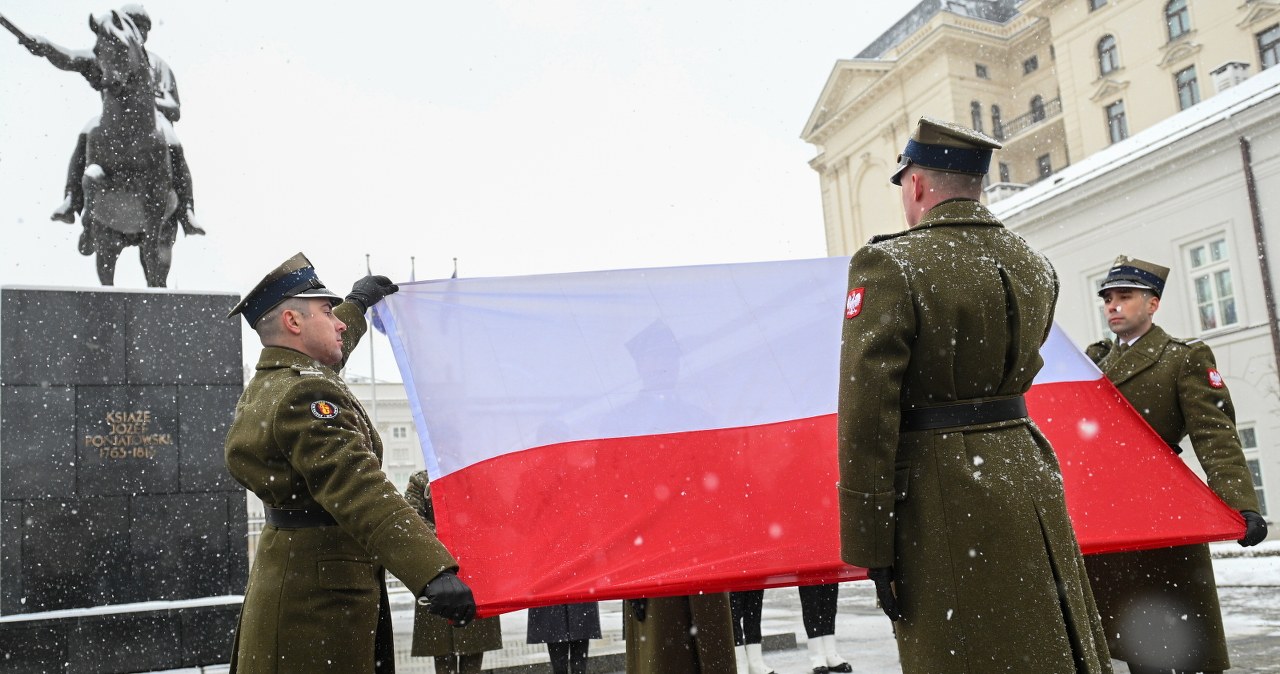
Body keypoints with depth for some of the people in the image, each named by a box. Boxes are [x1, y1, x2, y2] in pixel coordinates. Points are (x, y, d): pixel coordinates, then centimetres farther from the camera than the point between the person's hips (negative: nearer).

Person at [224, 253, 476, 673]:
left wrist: (356, 304, 49)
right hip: (322, 591, -11)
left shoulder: (268, 384, 11)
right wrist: (433, 573, -43)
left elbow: (320, 354, 37)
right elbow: (360, 490, -34)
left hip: (288, 569, 11)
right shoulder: (305, 394, -21)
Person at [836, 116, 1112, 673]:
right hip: (1028, 476, 6)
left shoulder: (888, 265, -13)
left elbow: (866, 418, -18)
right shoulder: (1035, 266, 6)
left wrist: (869, 546, -14)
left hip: (941, 501, -6)